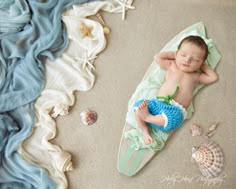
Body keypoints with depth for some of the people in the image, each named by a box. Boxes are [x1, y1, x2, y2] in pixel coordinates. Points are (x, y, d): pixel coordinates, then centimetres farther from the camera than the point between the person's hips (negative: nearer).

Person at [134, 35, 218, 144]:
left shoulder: (196, 76, 18)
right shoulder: (171, 66, 20)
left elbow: (214, 77, 17)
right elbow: (157, 57, 19)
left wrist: (203, 66, 22)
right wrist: (173, 54, 23)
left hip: (176, 109, -2)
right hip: (157, 103, 2)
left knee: (174, 118, -38)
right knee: (139, 105, -19)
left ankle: (147, 117, -25)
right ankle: (145, 130, -10)